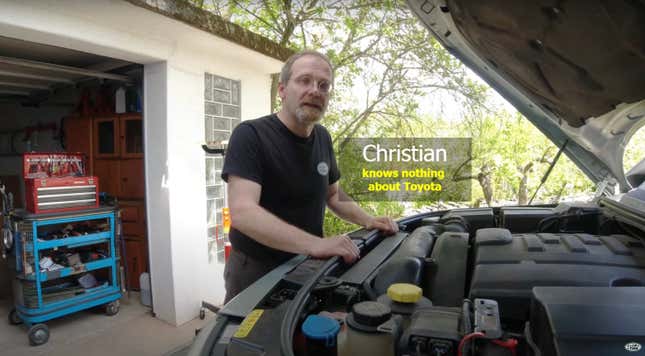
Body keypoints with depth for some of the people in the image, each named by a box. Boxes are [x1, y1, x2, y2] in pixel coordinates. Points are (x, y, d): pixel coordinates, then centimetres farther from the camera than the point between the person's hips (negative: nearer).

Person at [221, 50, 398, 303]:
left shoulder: (323, 138, 3)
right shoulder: (250, 135, -20)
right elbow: (242, 212, -33)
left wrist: (368, 221, 0)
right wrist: (315, 244, -42)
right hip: (255, 272, -6)